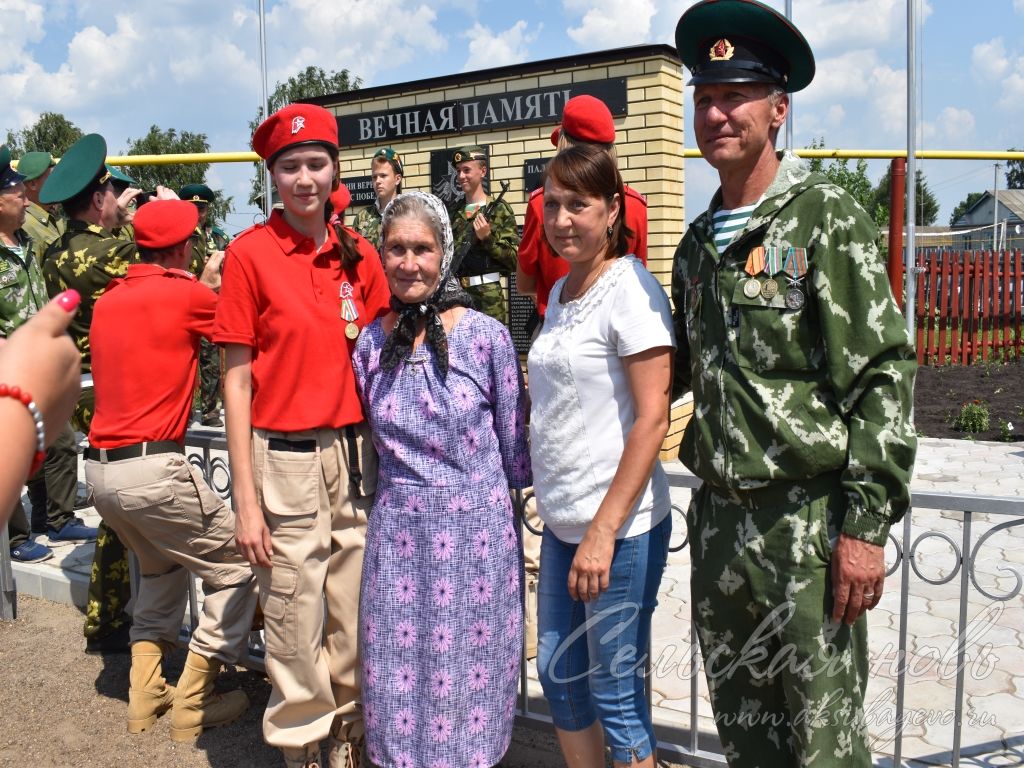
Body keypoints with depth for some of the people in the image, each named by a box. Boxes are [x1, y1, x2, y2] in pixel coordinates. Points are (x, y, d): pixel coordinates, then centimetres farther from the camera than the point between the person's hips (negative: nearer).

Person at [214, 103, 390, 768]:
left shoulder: (359, 256, 6)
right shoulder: (250, 253, -5)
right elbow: (237, 382, -5)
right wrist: (246, 500, -8)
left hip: (356, 453, 4)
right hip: (285, 462, -4)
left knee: (357, 613, 13)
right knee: (295, 622, 5)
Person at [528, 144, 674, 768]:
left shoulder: (630, 288, -13)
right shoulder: (562, 291, 11)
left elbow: (652, 419, -17)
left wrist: (604, 531, -20)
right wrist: (563, 515, 14)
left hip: (621, 528, -8)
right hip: (562, 523, 8)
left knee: (615, 693, 5)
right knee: (558, 675, 17)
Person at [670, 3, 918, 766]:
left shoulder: (826, 217, -8)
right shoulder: (698, 243, 12)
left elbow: (883, 377, -12)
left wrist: (867, 524, -16)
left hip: (806, 518, -6)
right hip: (718, 517, 6)